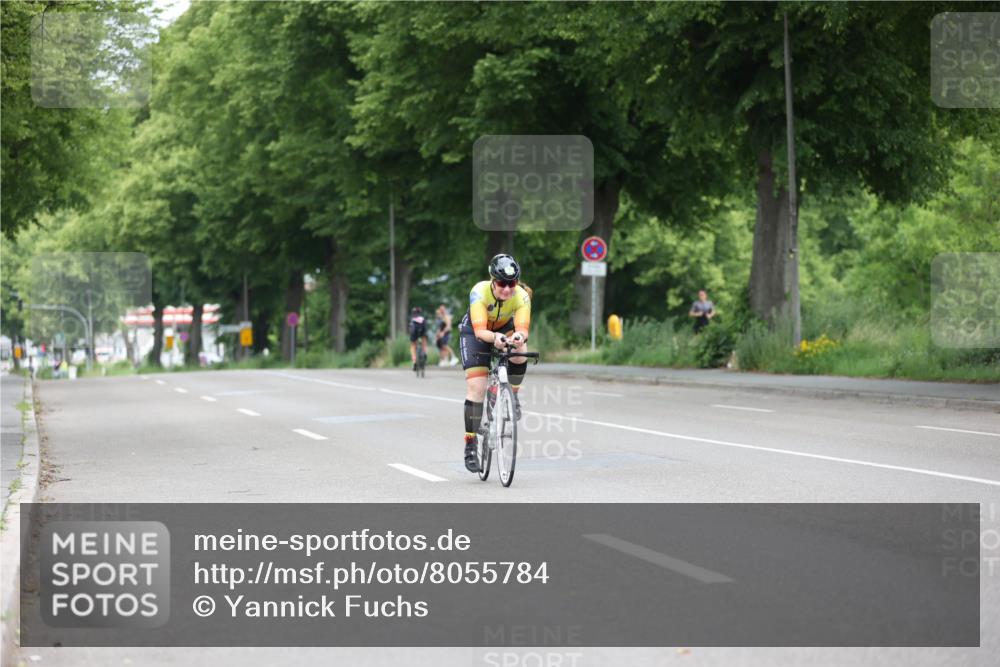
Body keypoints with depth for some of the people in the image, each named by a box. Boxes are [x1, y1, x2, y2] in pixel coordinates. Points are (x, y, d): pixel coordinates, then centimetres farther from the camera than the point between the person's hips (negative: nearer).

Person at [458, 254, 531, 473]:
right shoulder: (480, 292, -34)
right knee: (476, 389, -13)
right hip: (474, 333, -2)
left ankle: (512, 396, -3)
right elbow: (480, 331, -41)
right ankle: (470, 447, -4)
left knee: (520, 354, -32)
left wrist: (519, 336, -62)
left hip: (504, 330, 2)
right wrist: (494, 338, -62)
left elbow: (522, 328, -38)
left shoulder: (521, 296, -28)